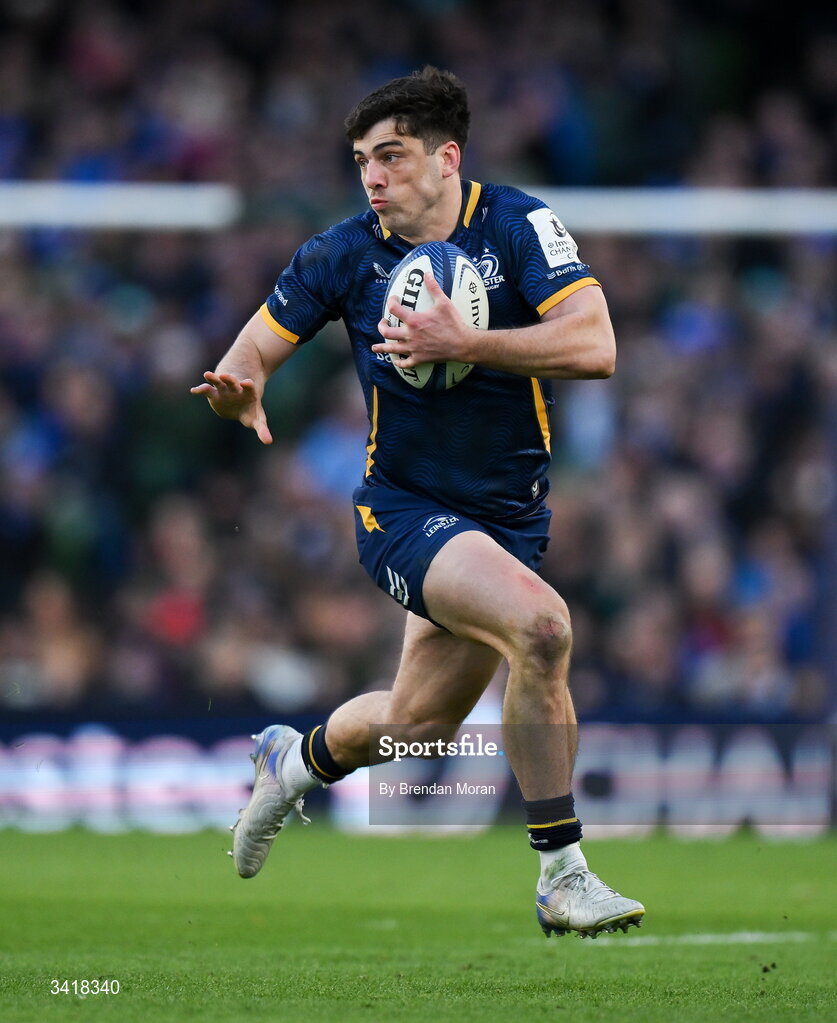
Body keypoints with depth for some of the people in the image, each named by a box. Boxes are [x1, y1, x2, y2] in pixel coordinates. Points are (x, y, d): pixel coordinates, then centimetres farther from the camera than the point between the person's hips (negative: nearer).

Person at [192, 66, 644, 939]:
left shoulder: (517, 226, -9)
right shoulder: (345, 253, -6)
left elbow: (594, 346, -20)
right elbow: (253, 353, 2)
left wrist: (464, 344, -27)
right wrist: (237, 393, -22)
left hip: (510, 516, 3)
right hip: (404, 508, -3)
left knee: (414, 728, 11)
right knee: (539, 623, -29)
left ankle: (301, 758, 48)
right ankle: (561, 875, -20)